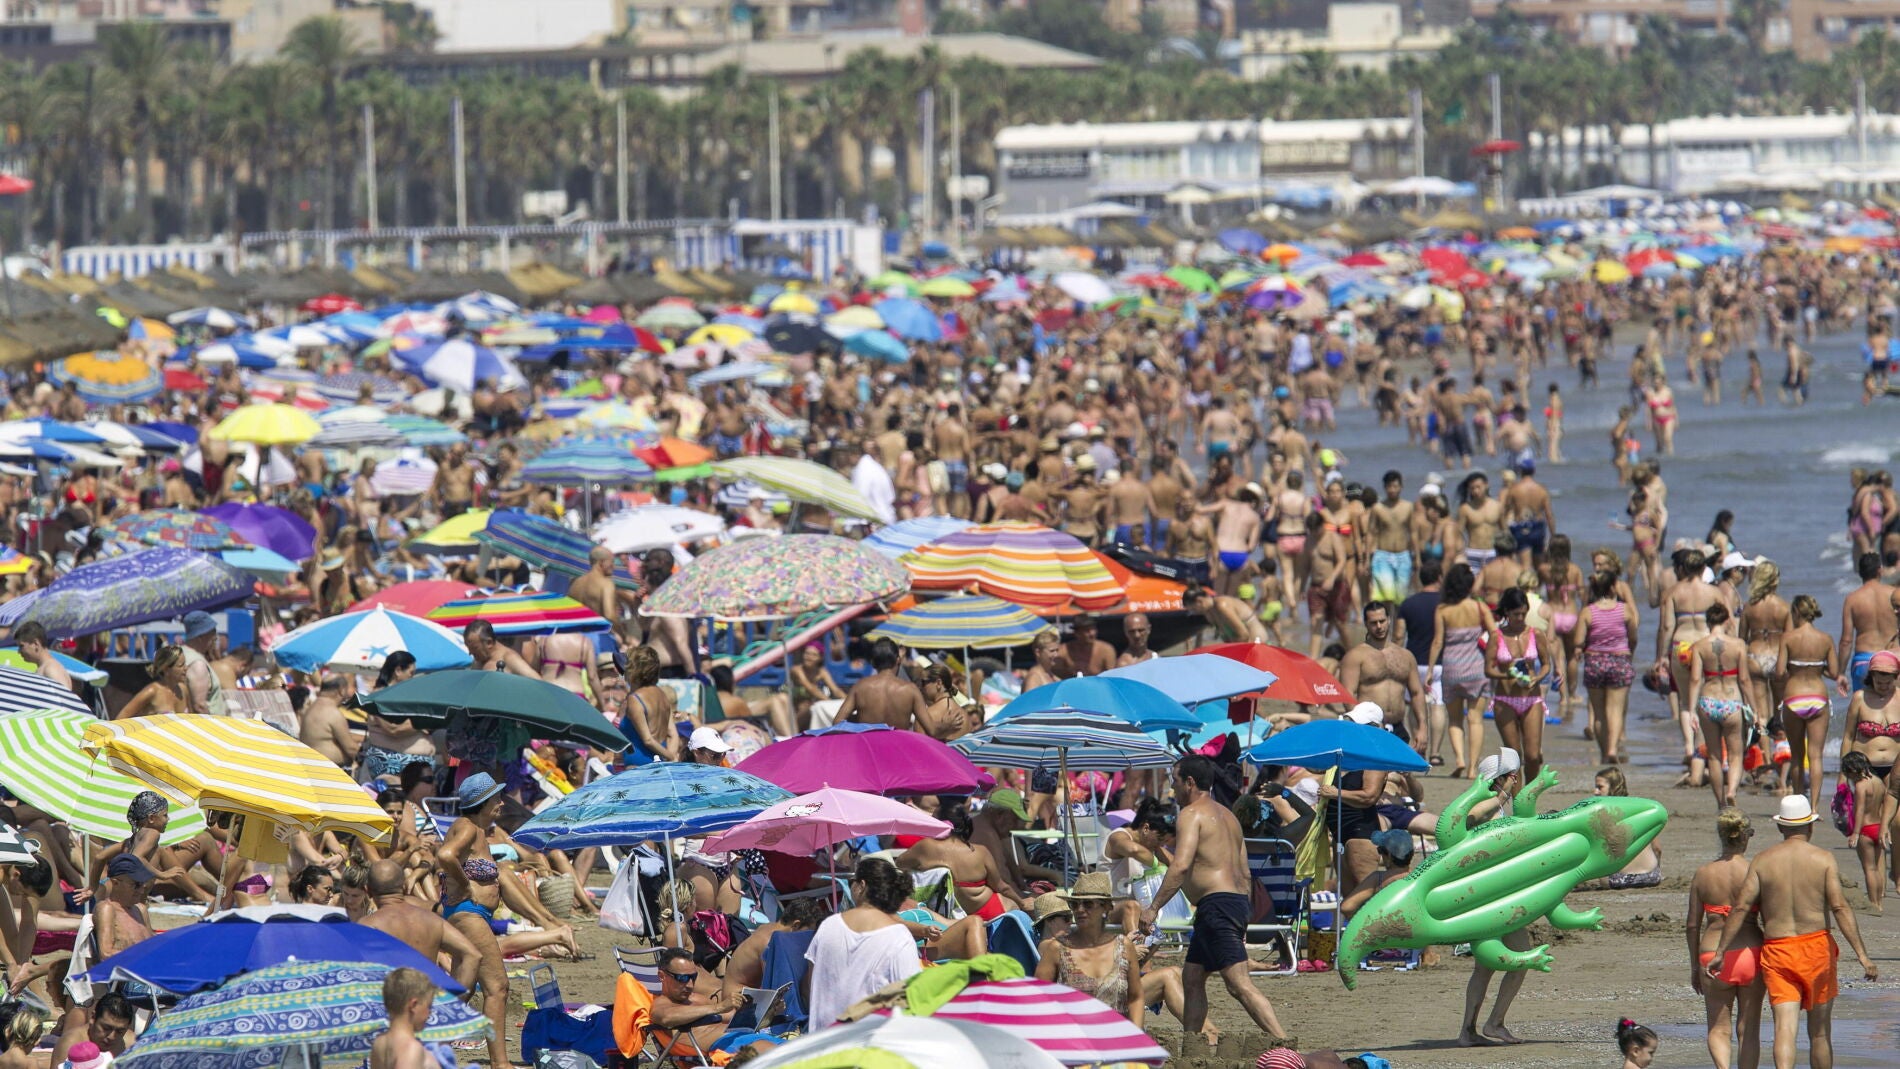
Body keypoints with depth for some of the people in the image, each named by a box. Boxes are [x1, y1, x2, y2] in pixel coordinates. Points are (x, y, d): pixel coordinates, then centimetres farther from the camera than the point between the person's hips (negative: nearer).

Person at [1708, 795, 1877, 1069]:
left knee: (1785, 1026, -8)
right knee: (1820, 1031, 13)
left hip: (1776, 949, 0)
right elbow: (1840, 907, -11)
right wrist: (1862, 955, -11)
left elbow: (1741, 907, -2)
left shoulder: (1762, 861, 2)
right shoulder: (1823, 859, -3)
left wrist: (1720, 952, 4)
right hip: (1816, 946, 0)